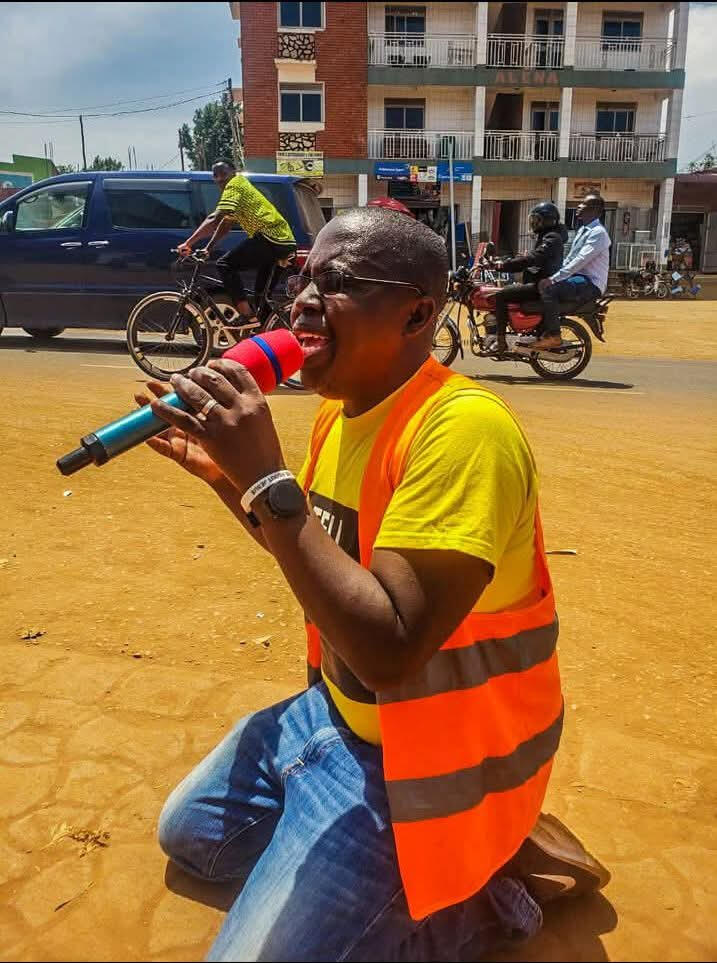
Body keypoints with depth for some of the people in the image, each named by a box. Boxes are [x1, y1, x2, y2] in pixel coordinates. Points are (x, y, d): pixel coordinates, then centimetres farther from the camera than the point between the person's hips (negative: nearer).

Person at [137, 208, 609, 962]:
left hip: (421, 755, -9)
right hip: (338, 711, 9)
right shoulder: (342, 409, 0)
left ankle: (473, 894, 8)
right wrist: (222, 473, 0)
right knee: (188, 833, 23)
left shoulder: (463, 427, -29)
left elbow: (388, 651, -34)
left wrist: (268, 479, -34)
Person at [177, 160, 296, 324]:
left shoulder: (234, 185, -3)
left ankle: (248, 317, -14)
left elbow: (215, 220, -14)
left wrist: (188, 243, -11)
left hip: (270, 236, -10)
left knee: (225, 264, -8)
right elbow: (225, 225, 26)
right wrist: (208, 249, 19)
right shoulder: (242, 187, 26)